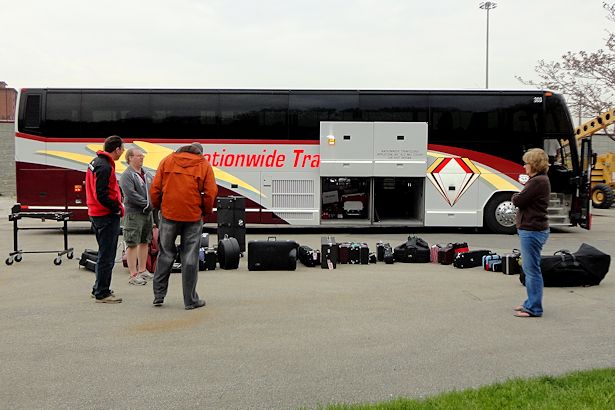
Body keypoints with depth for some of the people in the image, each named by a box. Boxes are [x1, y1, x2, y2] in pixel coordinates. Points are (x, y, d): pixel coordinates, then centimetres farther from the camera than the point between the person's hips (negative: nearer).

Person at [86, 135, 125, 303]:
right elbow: (101, 195, -24)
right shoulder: (105, 167, -19)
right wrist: (118, 208, -13)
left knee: (105, 254, 20)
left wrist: (117, 202, 10)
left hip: (96, 214, 10)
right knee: (106, 256, -3)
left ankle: (99, 289, 29)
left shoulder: (96, 162, 14)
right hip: (107, 216, -10)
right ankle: (102, 294, 4)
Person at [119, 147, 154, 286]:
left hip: (148, 212, 8)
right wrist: (147, 204, -16)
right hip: (133, 213, -8)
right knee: (132, 244, -4)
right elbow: (131, 194, -19)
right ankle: (133, 275, -2)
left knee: (145, 242, 14)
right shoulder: (127, 175, -9)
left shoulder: (147, 175, 15)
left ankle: (142, 270, 25)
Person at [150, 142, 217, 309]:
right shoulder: (204, 165, 3)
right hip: (193, 216, -2)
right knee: (190, 258, 4)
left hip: (168, 214, 2)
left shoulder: (167, 160, 7)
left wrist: (158, 207, 17)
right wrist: (205, 212, 12)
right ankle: (190, 300, 10)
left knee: (165, 254, 14)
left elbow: (155, 188, 3)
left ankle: (158, 295, 18)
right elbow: (210, 194, -3)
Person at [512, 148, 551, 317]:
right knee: (528, 268, 18)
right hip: (530, 229, 11)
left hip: (532, 231, -11)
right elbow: (522, 200, 18)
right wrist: (519, 197, -1)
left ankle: (534, 308, 2)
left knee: (532, 270, -5)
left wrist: (516, 196, 1)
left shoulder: (538, 182, -17)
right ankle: (531, 302, 28)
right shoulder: (539, 180, 17)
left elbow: (518, 201, -17)